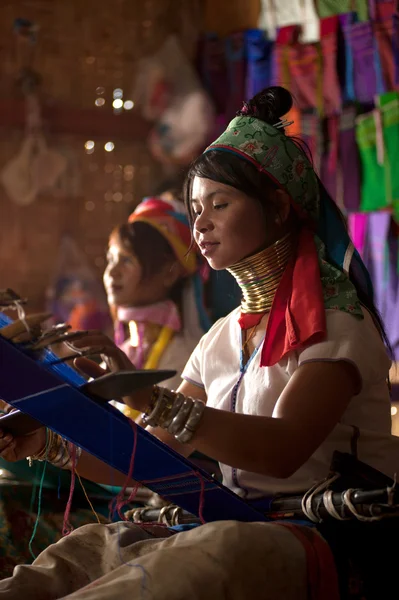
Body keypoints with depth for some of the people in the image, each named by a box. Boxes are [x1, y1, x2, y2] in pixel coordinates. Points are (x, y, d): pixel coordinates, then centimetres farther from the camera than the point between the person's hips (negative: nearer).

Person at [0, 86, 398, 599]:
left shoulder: (333, 321, -6)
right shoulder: (223, 338, 17)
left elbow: (284, 449, -24)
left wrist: (148, 397, -35)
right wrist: (47, 441, -4)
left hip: (329, 546, -7)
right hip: (242, 528, 7)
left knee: (230, 548, -38)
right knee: (88, 547, -19)